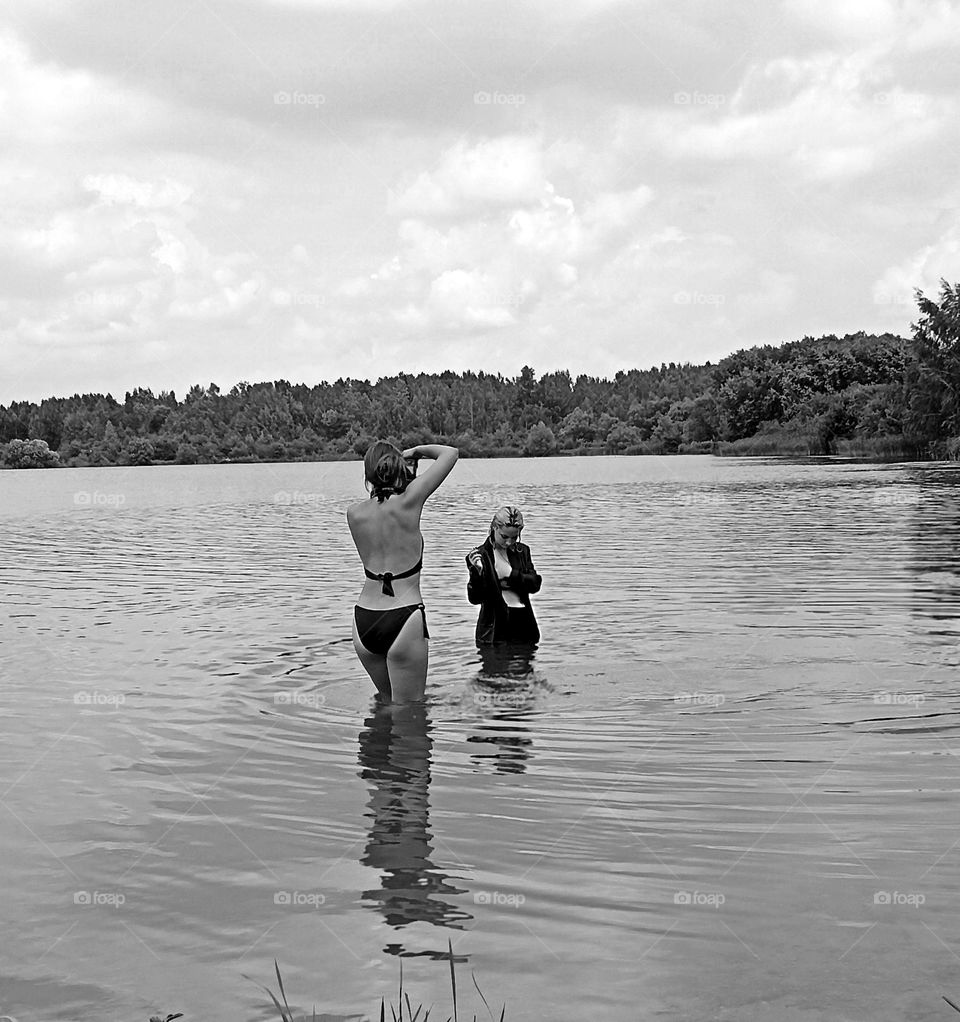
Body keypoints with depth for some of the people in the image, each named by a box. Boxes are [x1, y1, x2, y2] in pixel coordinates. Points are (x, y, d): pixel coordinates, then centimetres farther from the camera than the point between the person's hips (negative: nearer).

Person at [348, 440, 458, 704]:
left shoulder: (354, 514, 0)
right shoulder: (408, 502, -9)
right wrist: (416, 451, 13)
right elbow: (451, 453, -1)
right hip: (404, 618, -4)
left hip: (363, 622, 4)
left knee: (387, 701, 23)